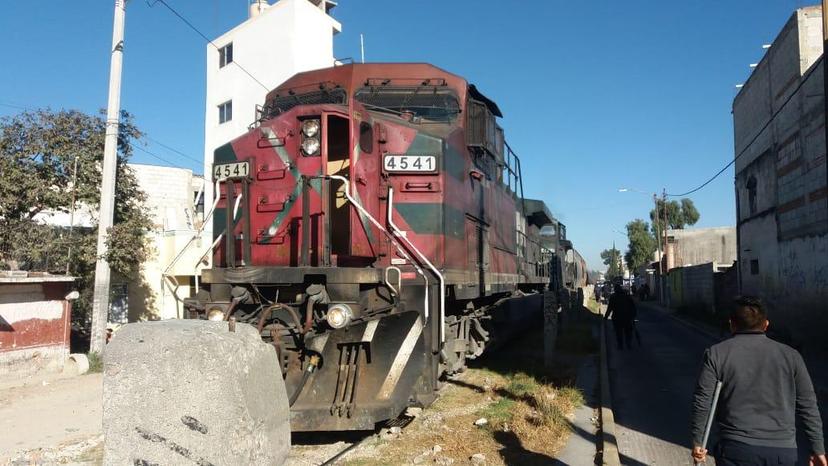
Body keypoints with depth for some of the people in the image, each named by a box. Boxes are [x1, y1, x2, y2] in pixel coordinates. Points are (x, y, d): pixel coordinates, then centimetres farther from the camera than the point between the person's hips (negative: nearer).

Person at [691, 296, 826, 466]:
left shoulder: (717, 353, -2)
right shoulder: (790, 355, 5)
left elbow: (702, 401, -4)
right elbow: (808, 406, 7)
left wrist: (697, 441, 5)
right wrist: (817, 450, 14)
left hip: (736, 450, -2)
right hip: (784, 452, 3)